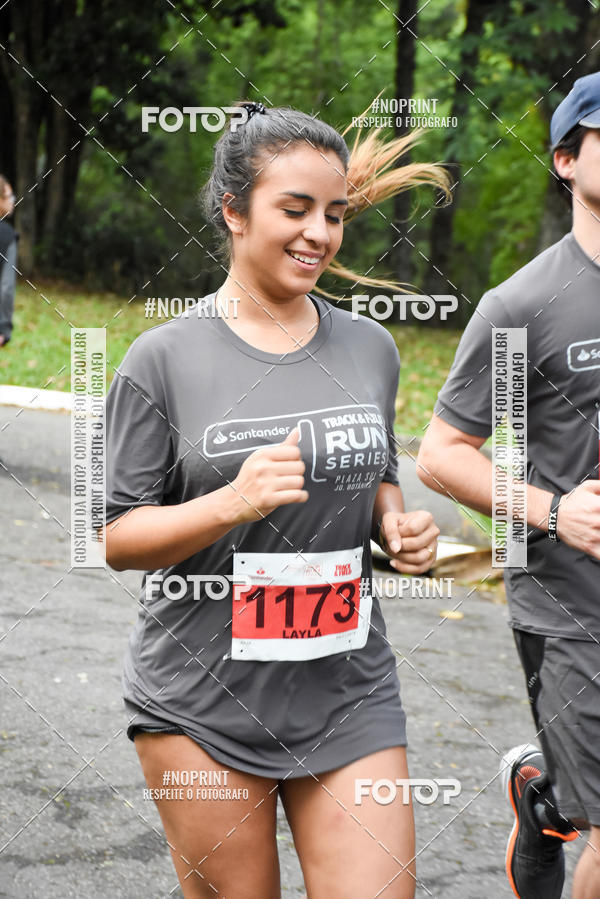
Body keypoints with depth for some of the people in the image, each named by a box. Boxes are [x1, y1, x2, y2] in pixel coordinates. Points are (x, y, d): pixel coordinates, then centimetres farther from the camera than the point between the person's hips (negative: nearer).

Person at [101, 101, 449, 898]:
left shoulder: (370, 349, 6)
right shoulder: (163, 361, -7)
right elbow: (119, 539, -6)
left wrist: (397, 526, -2)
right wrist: (232, 503, -22)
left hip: (348, 692, 3)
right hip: (202, 702, -3)